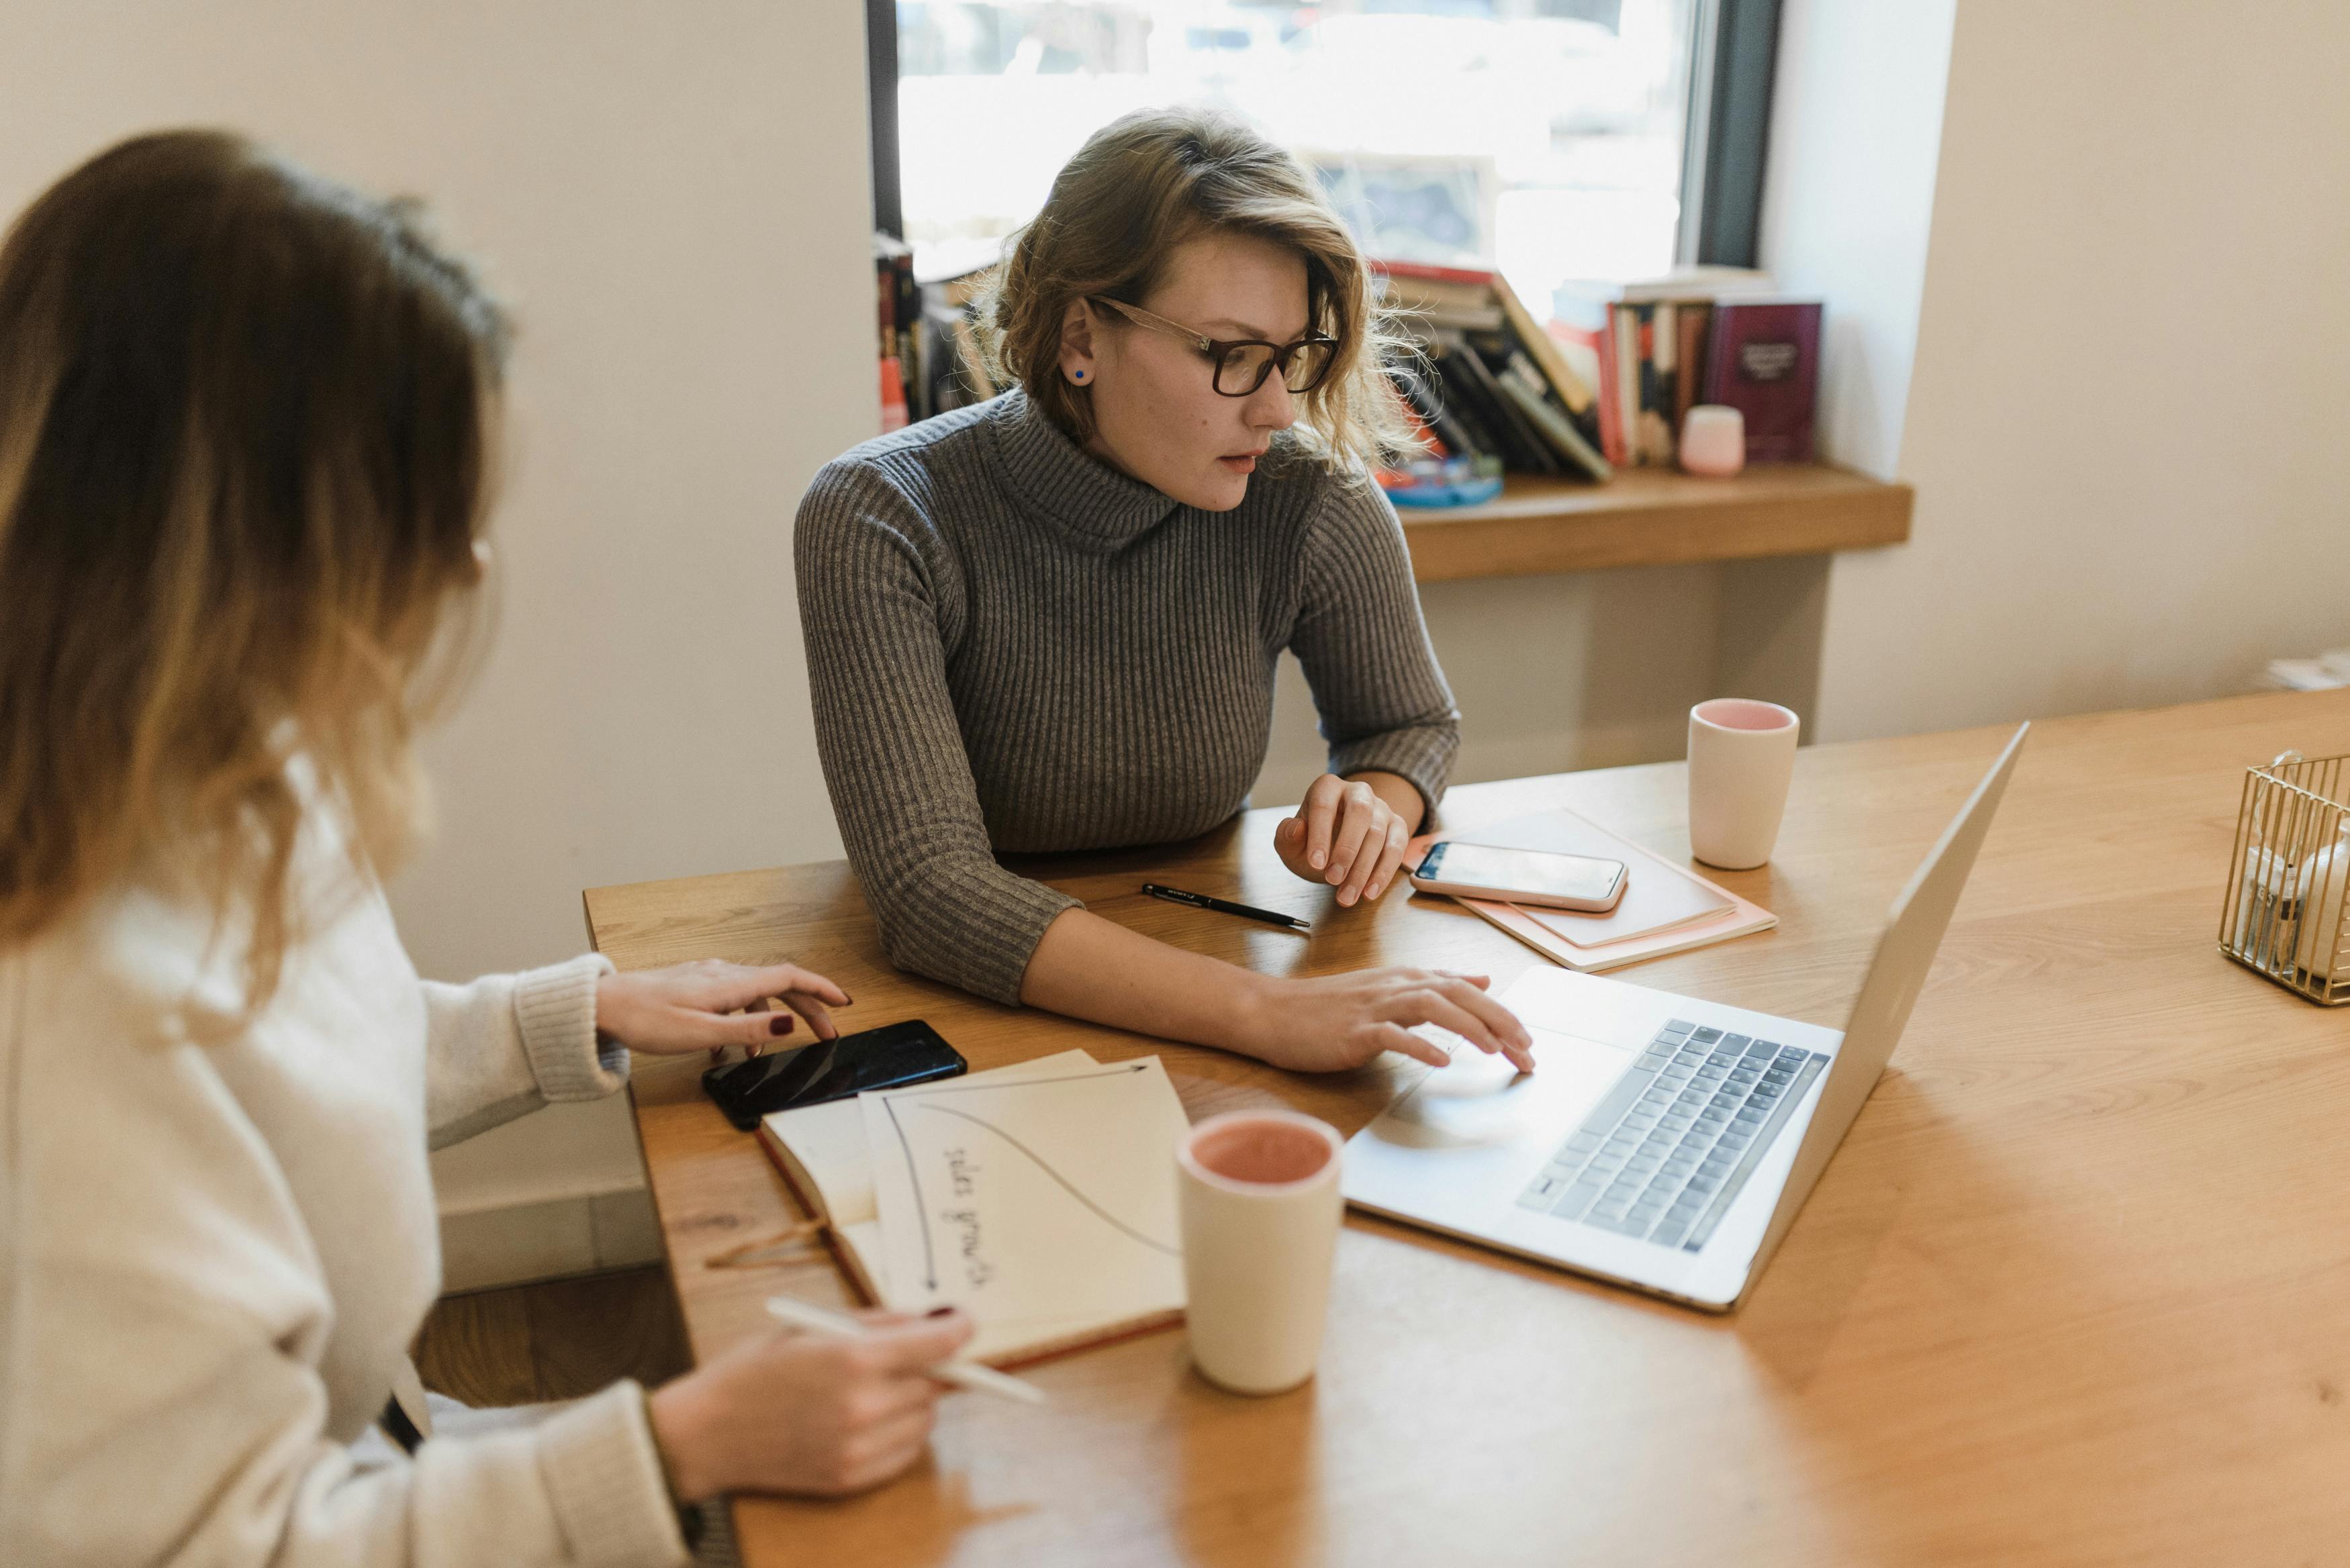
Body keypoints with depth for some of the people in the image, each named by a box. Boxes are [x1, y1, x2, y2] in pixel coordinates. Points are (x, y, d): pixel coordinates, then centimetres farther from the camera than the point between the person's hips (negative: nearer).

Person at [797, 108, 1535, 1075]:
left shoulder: (1314, 505, -13)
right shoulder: (882, 520, -21)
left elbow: (1410, 724, 7)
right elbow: (928, 892, -30)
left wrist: (1376, 808, -17)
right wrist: (1263, 1011, -41)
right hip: (970, 1023, 0)